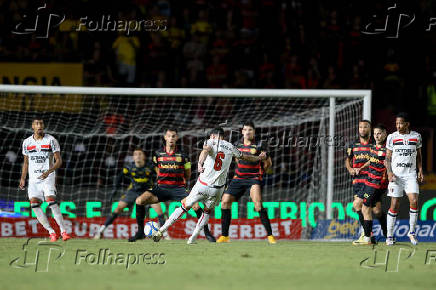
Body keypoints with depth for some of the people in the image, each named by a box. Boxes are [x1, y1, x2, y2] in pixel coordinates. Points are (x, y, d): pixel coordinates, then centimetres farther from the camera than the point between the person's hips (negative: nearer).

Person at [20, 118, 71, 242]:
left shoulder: (51, 140, -3)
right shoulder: (27, 142, 9)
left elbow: (59, 161, -5)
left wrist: (48, 172, -20)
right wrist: (23, 179, 12)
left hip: (48, 176, -4)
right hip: (33, 178, 4)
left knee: (51, 201, -21)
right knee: (34, 204, -10)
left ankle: (63, 231, -18)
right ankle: (51, 232, -4)